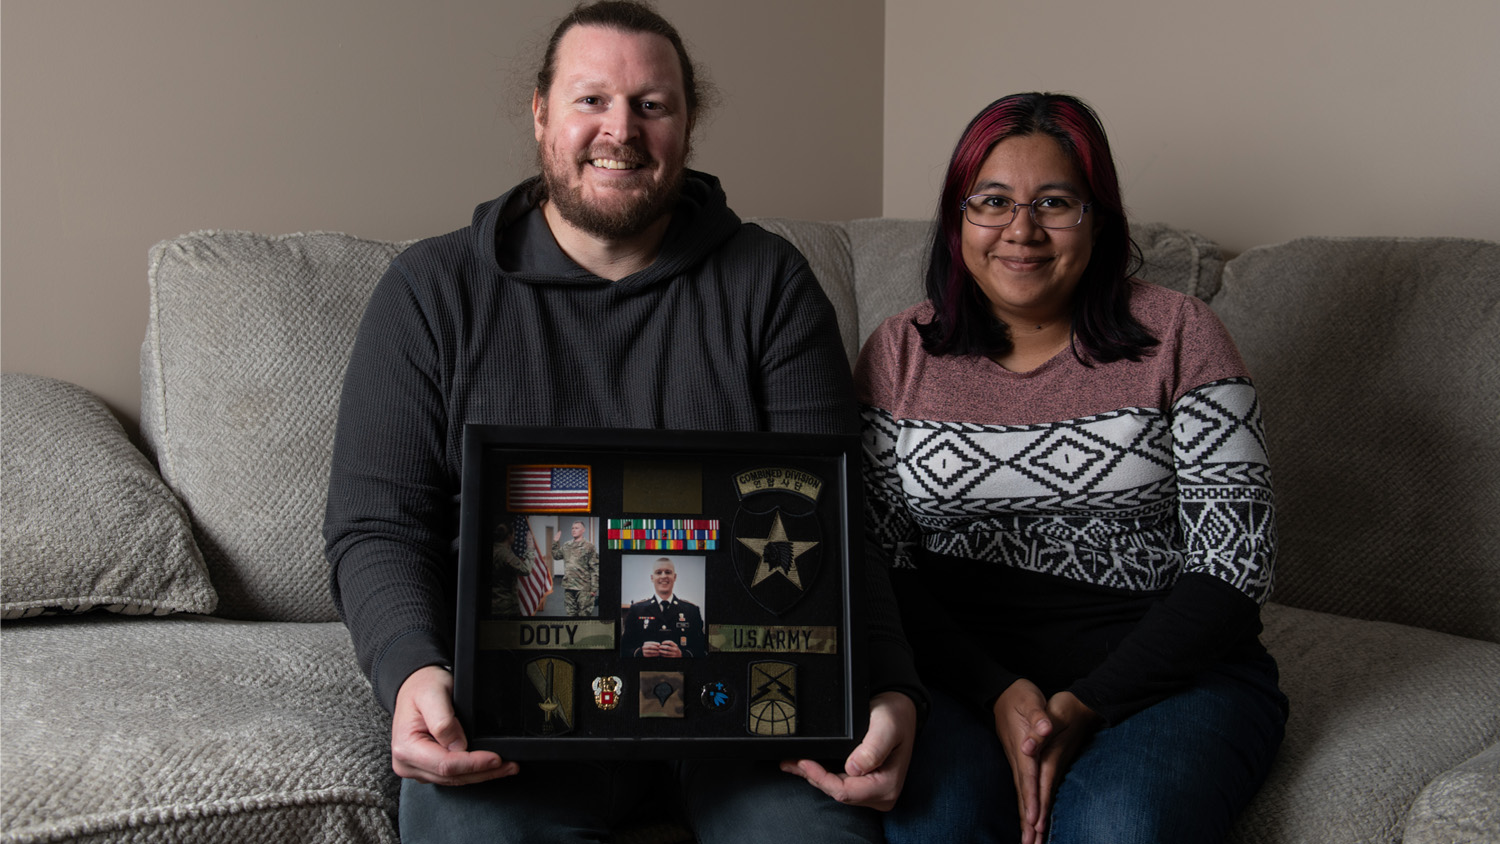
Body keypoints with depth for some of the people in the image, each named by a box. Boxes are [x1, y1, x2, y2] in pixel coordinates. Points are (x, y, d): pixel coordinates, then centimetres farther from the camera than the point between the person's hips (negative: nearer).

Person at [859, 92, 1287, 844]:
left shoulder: (1177, 336, 0)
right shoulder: (899, 353, 6)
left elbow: (1233, 564, -4)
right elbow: (880, 565, 3)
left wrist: (1084, 705, -14)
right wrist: (999, 692, -13)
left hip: (1161, 668, -1)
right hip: (963, 667, 1)